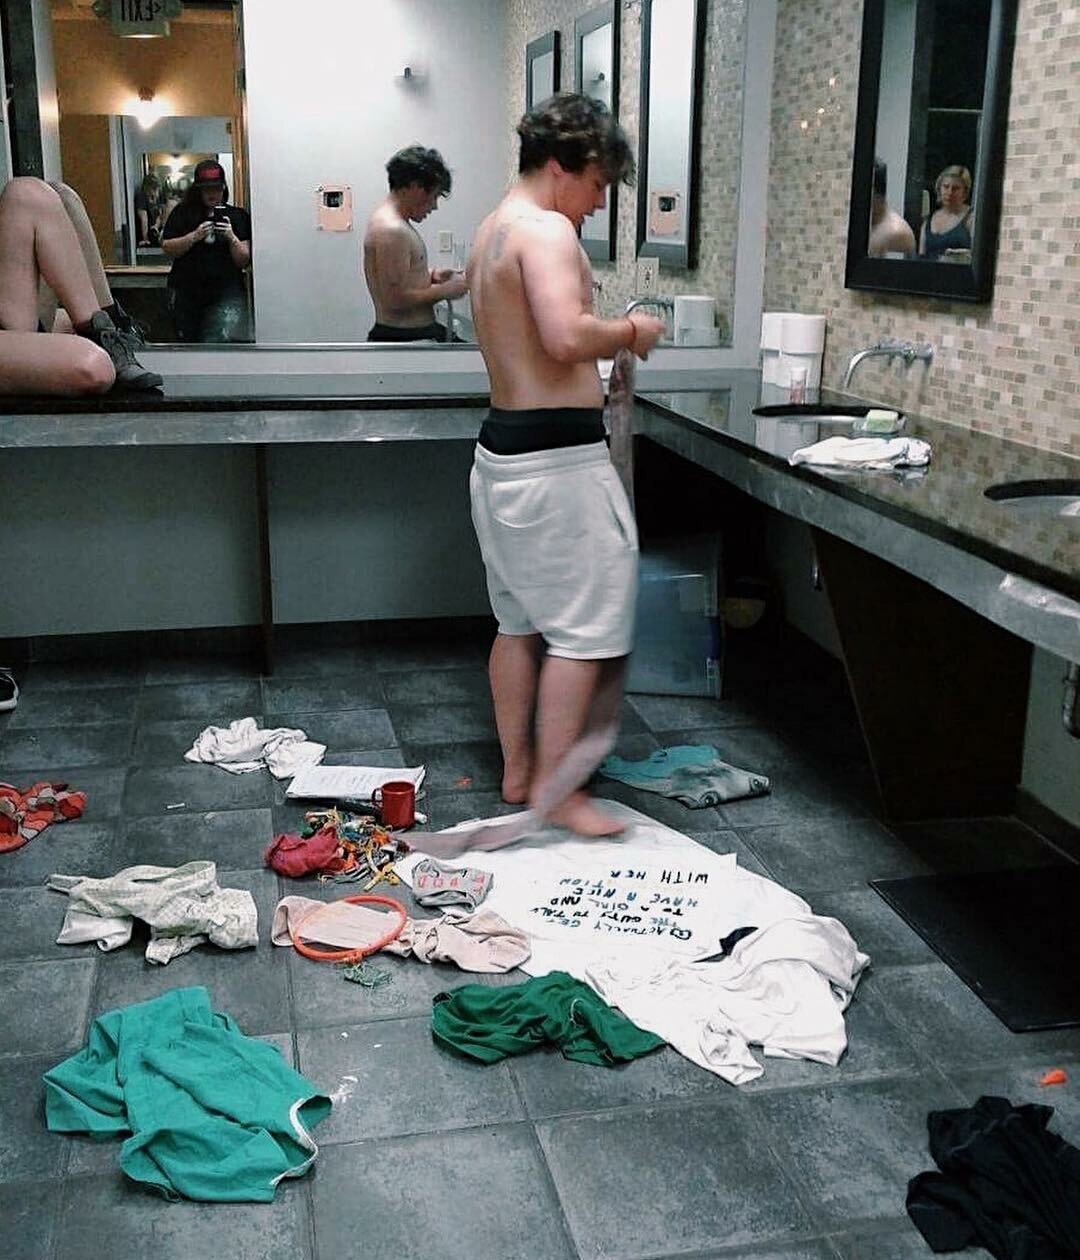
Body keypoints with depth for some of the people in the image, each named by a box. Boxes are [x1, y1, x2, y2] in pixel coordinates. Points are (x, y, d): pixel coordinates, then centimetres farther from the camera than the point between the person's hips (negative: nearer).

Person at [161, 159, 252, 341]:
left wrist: (232, 238, -15)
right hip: (186, 292, 2)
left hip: (226, 292, -2)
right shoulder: (182, 213, 6)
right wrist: (195, 236, -13)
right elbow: (167, 248, -2)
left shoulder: (237, 216, 6)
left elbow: (244, 261, 2)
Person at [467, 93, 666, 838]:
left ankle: (517, 771, 25)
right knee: (587, 625, -3)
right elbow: (566, 335, -28)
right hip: (556, 455, -10)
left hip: (504, 446, 10)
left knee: (521, 619, 15)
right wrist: (629, 331, -10)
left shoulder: (494, 231, 18)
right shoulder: (547, 229, -13)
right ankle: (553, 789, 4)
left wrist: (608, 342, 16)